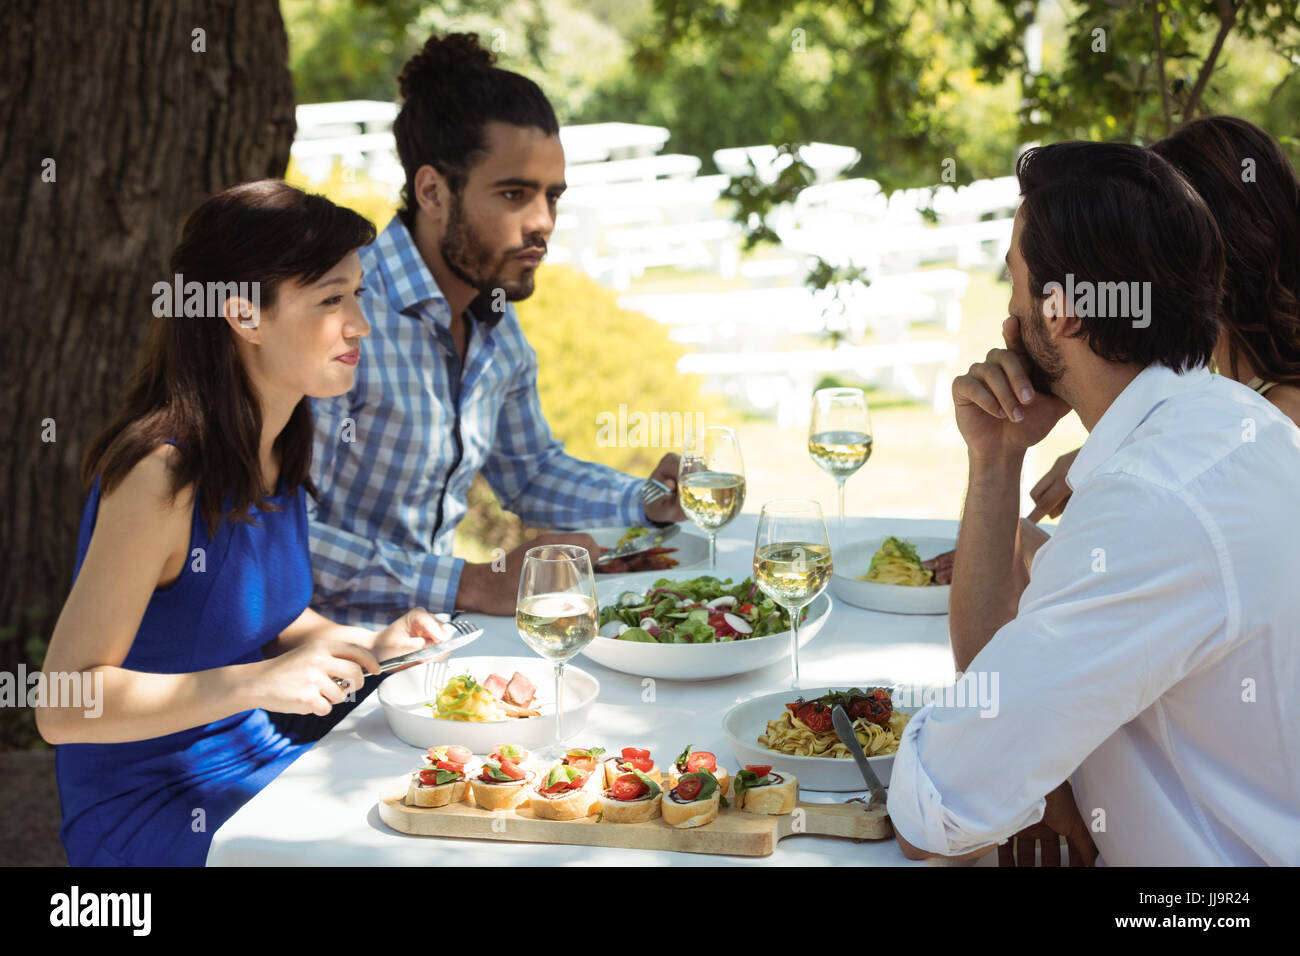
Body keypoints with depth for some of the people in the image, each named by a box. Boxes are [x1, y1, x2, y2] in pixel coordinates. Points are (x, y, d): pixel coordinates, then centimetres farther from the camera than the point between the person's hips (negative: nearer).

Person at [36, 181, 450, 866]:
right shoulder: (163, 473, -25)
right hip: (144, 811, -8)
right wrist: (255, 682, -31)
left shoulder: (275, 449, 1)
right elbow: (62, 706, -23)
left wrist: (363, 647, -1)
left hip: (254, 759, 8)